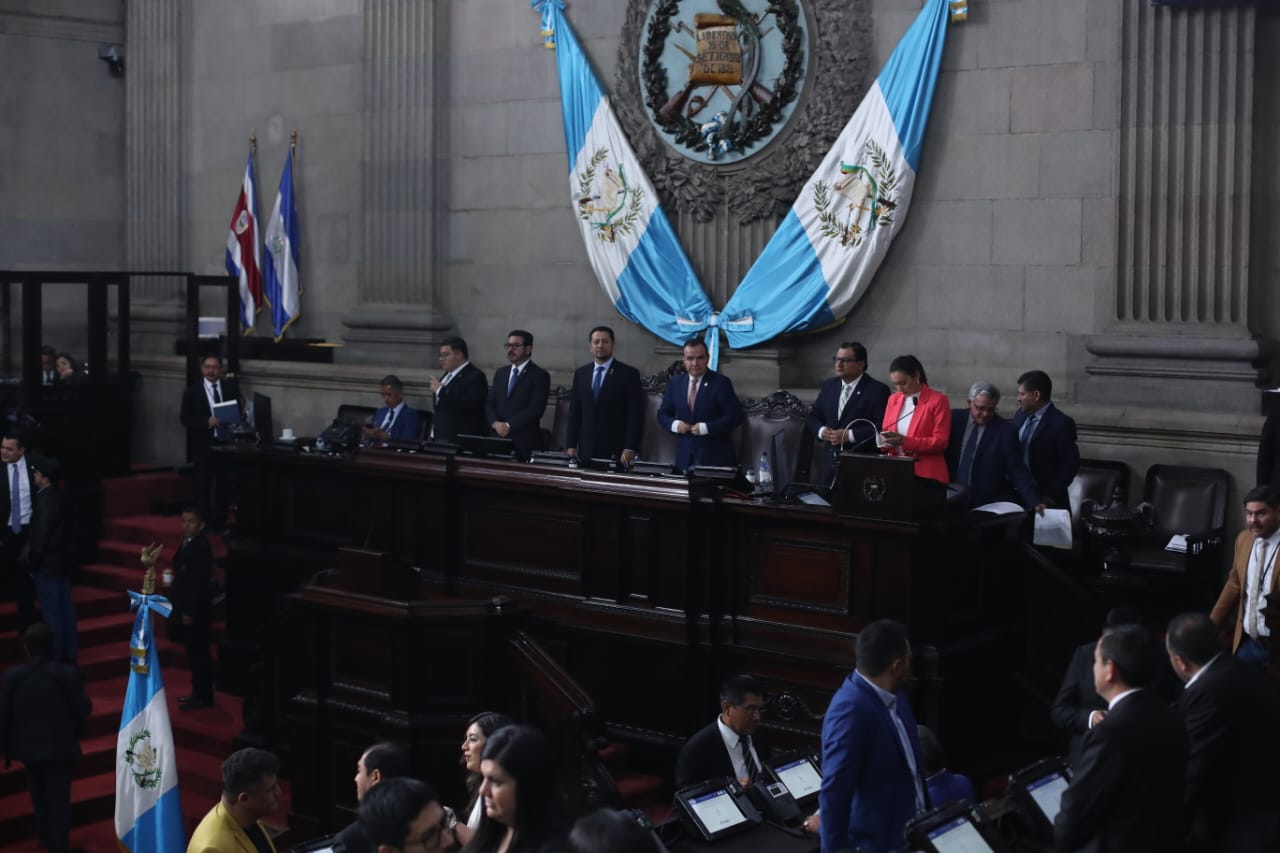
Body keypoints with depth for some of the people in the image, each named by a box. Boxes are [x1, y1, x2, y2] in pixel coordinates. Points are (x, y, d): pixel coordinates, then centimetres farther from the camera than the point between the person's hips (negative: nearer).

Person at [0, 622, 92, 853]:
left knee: (39, 795, 24)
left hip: (28, 746, 3)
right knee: (58, 798, 7)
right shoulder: (68, 674, -18)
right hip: (60, 746, -3)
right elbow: (84, 708, -9)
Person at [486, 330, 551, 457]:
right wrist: (495, 423, -9)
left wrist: (509, 425, -17)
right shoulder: (500, 373, 16)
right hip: (499, 440, 5)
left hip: (525, 443, -5)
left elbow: (535, 410, -14)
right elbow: (489, 404, 11)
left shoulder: (540, 375, -4)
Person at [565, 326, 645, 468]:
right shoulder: (580, 374, 12)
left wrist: (630, 449, -13)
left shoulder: (629, 374, -1)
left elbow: (635, 416, -5)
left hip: (616, 452, -3)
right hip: (586, 451, 4)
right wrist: (571, 445, 4)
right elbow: (574, 413, 12)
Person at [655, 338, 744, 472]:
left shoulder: (721, 382, -5)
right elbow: (663, 414, 15)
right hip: (685, 456, 4)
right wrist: (674, 424, -6)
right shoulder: (675, 383, 10)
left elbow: (735, 416, -9)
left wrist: (706, 427, -16)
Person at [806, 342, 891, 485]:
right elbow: (813, 417, 19)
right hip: (830, 462, 6)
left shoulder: (877, 390, -6)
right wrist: (821, 430, -3)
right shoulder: (829, 386, 14)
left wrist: (849, 435, -19)